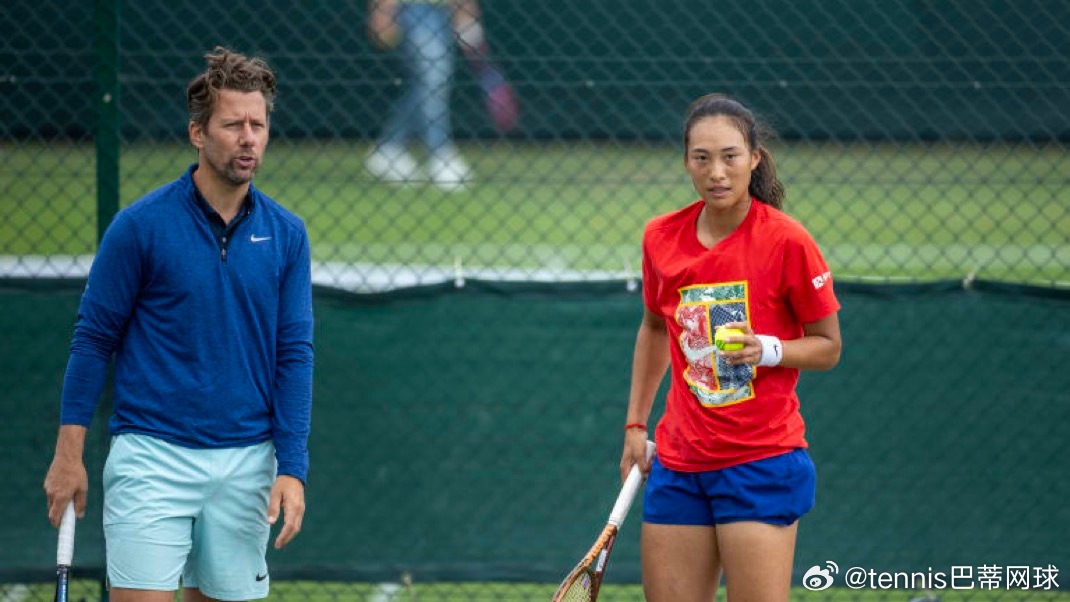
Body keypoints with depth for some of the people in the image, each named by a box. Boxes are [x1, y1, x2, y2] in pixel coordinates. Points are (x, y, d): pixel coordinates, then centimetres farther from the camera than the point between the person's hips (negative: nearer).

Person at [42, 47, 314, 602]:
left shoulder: (285, 235, 5)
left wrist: (292, 470, -4)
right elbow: (93, 338, 0)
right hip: (151, 457, -3)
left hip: (246, 465, 4)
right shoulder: (140, 225, -5)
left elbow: (294, 354, 4)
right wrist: (68, 454, -3)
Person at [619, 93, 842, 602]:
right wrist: (635, 424, 20)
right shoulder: (661, 237, 3)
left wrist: (769, 350, -20)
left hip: (762, 462, -5)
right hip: (678, 461, 5)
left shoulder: (786, 241, -11)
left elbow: (828, 347, -2)